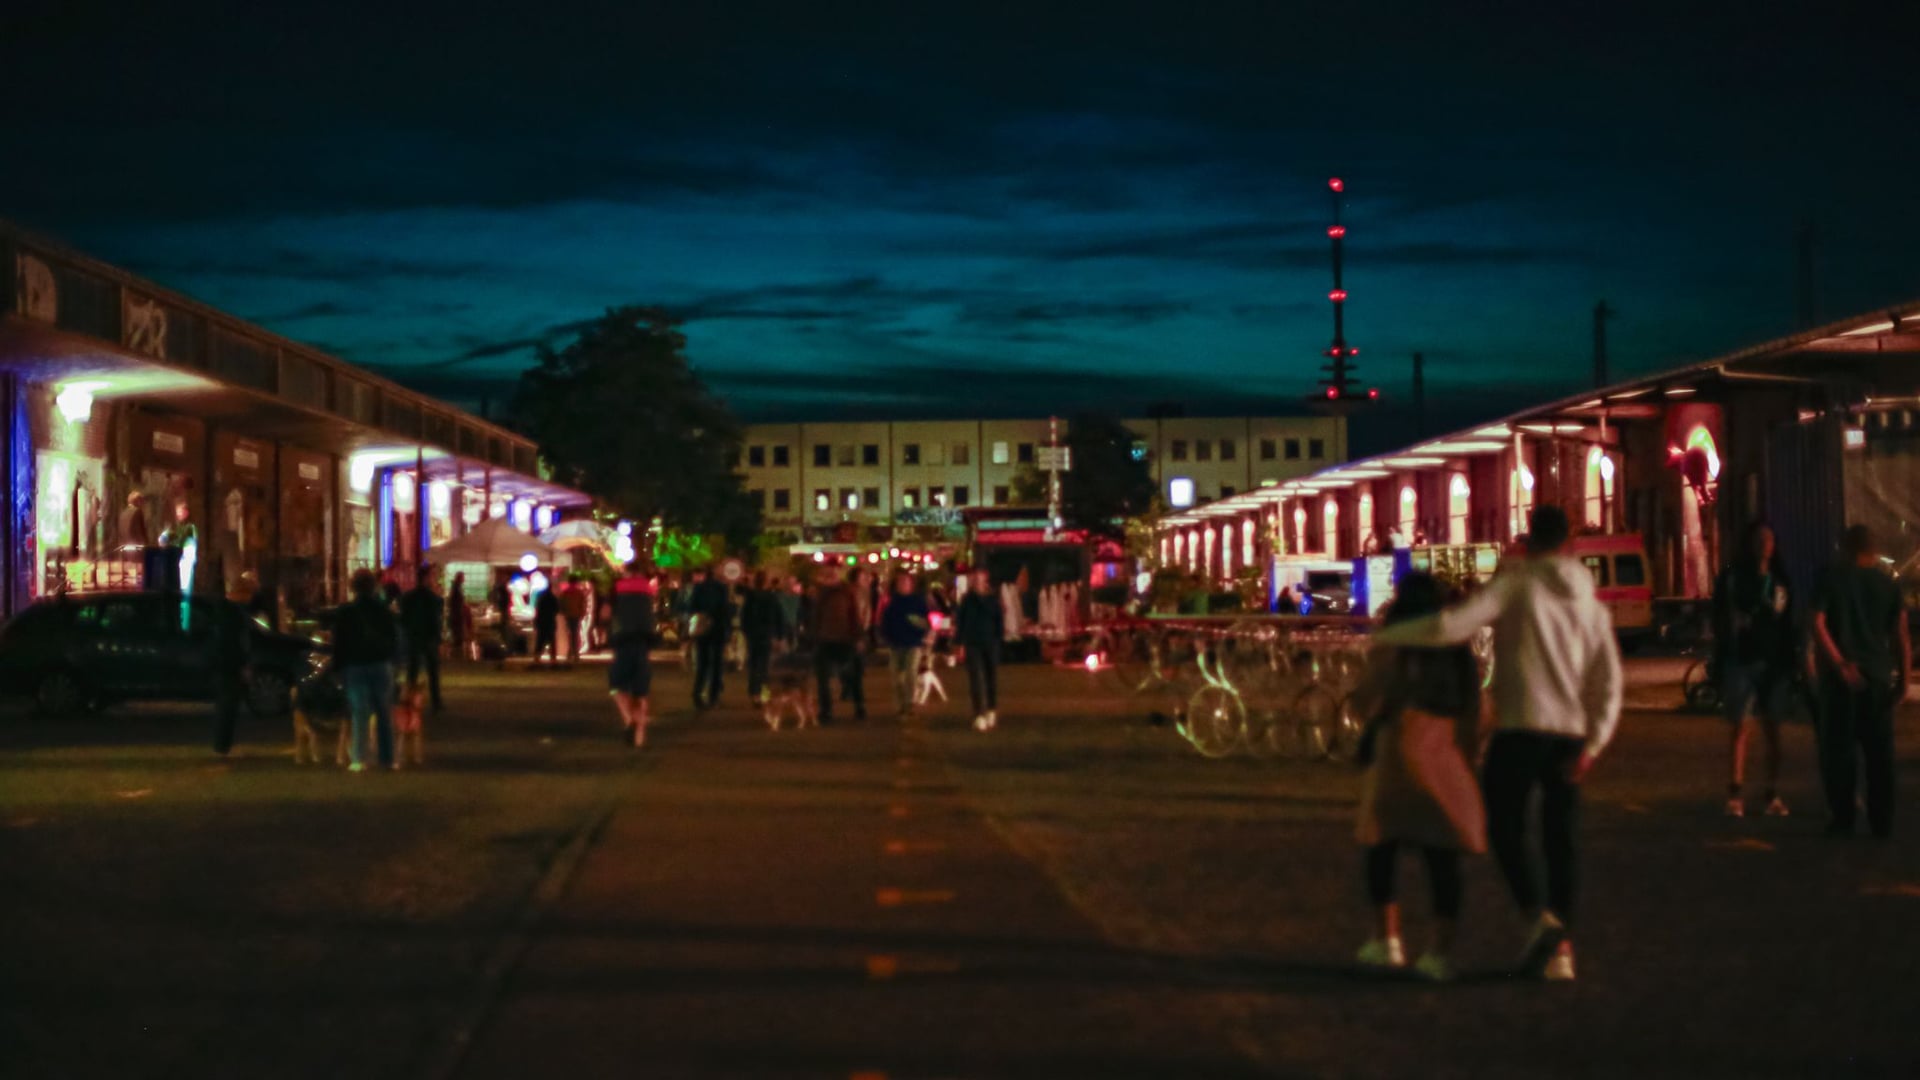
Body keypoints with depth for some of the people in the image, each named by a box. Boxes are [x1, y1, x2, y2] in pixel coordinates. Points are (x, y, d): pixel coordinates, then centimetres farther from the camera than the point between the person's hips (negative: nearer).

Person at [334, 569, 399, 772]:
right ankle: (387, 758, 6)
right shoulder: (384, 610, 3)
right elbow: (395, 638, 7)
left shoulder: (345, 612, -3)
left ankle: (359, 759, -8)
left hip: (355, 666, -2)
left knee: (359, 713, -1)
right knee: (385, 713, 7)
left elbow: (339, 643, -2)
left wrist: (339, 668, 4)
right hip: (382, 664, 2)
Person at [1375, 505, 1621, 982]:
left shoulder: (1516, 583, -5)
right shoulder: (1591, 602, 12)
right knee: (1559, 839, 11)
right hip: (1571, 733, 5)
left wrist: (1389, 634, -2)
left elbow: (1453, 625, -15)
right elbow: (1608, 679, 6)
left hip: (1522, 727, -5)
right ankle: (1562, 950, 11)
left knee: (1504, 825, 4)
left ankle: (1541, 916, -16)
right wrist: (1593, 743, 2)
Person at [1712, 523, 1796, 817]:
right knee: (1739, 728, -4)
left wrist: (1790, 664, 6)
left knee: (1772, 730, 5)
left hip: (1774, 663, 3)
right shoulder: (1731, 578, 1)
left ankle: (1772, 794, 11)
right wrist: (1719, 663, -7)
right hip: (1740, 661, -3)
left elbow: (1788, 625, 11)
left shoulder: (1780, 580, 10)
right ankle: (1734, 795, -4)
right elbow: (1720, 622, -1)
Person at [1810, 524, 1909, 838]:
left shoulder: (1831, 579, 0)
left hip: (1841, 675, -2)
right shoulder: (1888, 583, 6)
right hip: (1878, 675, 2)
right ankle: (1882, 822, 8)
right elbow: (1901, 635, -1)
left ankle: (1842, 819, 2)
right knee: (1879, 751, 8)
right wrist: (1905, 678, 0)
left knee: (1839, 748, 4)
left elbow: (1818, 625, -13)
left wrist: (1841, 664, -15)